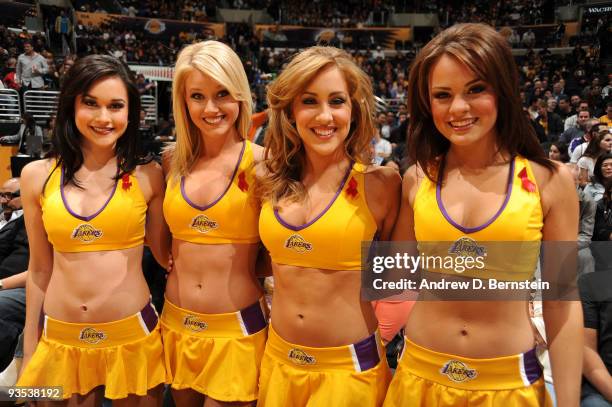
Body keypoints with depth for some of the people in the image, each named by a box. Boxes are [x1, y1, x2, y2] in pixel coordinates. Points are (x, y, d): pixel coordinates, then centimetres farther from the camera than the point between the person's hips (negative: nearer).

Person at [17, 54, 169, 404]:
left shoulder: (147, 177, -6)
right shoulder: (38, 176, -1)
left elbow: (167, 255, 3)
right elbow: (40, 269, 7)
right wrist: (30, 350, 12)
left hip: (132, 336, -1)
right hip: (60, 340, 2)